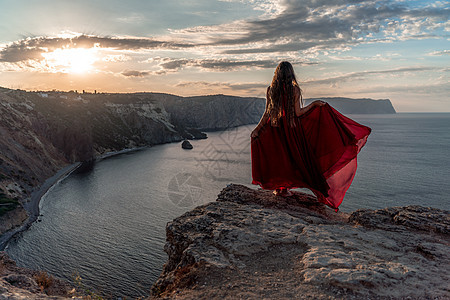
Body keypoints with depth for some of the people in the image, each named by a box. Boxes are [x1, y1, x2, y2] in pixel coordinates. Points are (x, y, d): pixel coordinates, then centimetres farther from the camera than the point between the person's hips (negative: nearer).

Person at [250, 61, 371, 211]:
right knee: (290, 156, 11)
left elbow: (267, 112, -4)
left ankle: (277, 187, 16)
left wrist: (257, 128, 3)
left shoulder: (270, 89, -3)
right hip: (291, 127, -2)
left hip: (274, 128, 2)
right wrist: (314, 104, -1)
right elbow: (298, 112, -13)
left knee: (276, 157, 13)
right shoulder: (295, 89, -11)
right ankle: (284, 188, 14)